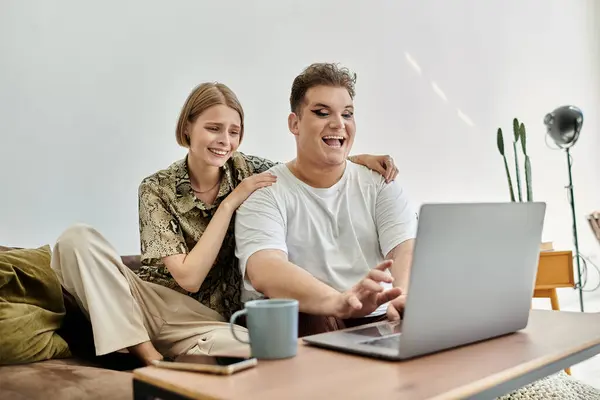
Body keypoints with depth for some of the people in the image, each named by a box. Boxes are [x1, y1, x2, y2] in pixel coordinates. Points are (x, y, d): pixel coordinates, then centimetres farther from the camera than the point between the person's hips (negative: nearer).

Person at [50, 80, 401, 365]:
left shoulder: (247, 170, -1)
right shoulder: (158, 188, -7)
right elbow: (189, 277, -15)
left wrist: (356, 159, -7)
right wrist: (231, 203, -18)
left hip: (210, 319, -1)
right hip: (155, 303, 1)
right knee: (78, 239, -24)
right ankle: (150, 359, -22)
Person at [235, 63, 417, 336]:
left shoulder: (380, 185, 12)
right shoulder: (264, 193, 0)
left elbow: (407, 249, -6)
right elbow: (264, 271, -19)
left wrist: (406, 296, -31)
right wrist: (339, 301, -39)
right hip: (297, 324, -1)